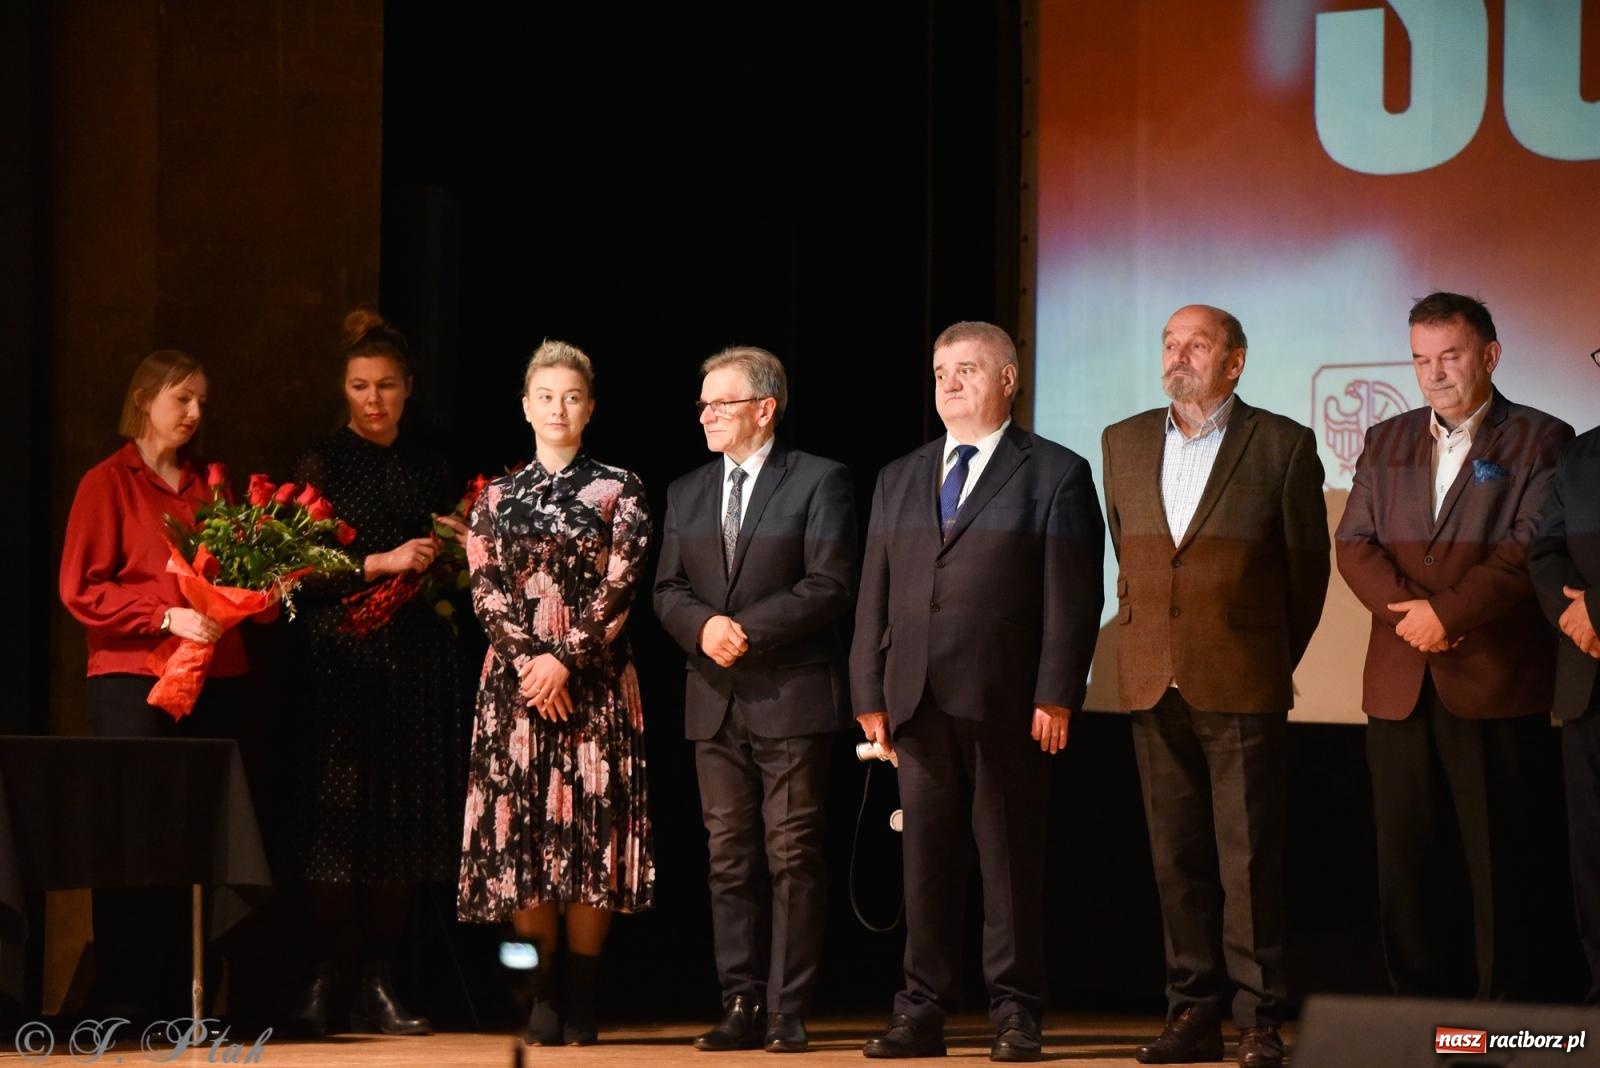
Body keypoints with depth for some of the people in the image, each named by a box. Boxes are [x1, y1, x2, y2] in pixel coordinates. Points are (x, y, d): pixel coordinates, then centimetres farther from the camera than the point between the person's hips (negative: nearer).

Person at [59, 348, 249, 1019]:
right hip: (132, 680, -5)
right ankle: (120, 993, -1)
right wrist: (167, 617, -15)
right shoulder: (108, 483, 1)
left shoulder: (209, 485, 16)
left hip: (214, 680, 5)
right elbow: (80, 589, -5)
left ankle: (177, 988, 5)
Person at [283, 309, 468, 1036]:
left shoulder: (429, 469, 14)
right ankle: (318, 988, -4)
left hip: (418, 662, 4)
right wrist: (378, 564, -16)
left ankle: (377, 988, 5)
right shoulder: (323, 464, 1)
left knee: (403, 833, 2)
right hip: (343, 659, -4)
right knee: (338, 825, -7)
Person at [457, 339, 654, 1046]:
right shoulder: (497, 498, 11)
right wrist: (528, 659, -11)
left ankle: (582, 1002, 0)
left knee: (590, 829, -5)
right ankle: (543, 999, 3)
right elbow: (485, 589, 3)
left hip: (594, 680, -2)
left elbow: (620, 585, -4)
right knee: (520, 830, -3)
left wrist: (565, 659, -13)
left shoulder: (618, 489, 5)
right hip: (515, 681, 2)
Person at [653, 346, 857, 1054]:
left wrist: (750, 630, -16)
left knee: (792, 856, -3)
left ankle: (788, 1013, -1)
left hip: (791, 697, -5)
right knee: (730, 859, 4)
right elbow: (668, 590, 11)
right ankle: (742, 1007, 8)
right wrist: (703, 626, -11)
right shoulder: (686, 493, 16)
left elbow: (830, 585, -9)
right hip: (716, 701, 5)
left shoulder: (818, 482, 0)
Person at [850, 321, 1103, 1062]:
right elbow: (874, 596, 14)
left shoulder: (1055, 475, 2)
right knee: (925, 862, 5)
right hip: (918, 701, 4)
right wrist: (869, 695, 6)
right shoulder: (898, 480, 17)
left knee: (1011, 861, 0)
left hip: (1008, 705, -4)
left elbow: (1074, 598, -4)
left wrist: (1056, 697, -12)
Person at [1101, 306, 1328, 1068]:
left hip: (1243, 687, -4)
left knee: (1250, 860, -3)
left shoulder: (1281, 445, -1)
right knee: (1178, 858, 6)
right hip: (1155, 684, 4)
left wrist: (1275, 661, 9)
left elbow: (1308, 565, 5)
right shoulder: (1125, 443, 11)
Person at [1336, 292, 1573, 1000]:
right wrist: (1407, 609, -10)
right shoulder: (1386, 443, 17)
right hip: (1400, 684, 4)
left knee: (1495, 860, -3)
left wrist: (1447, 613, -16)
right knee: (1405, 859, 3)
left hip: (1496, 683, -4)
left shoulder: (1539, 442, 2)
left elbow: (1531, 551, -10)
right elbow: (1354, 543, 7)